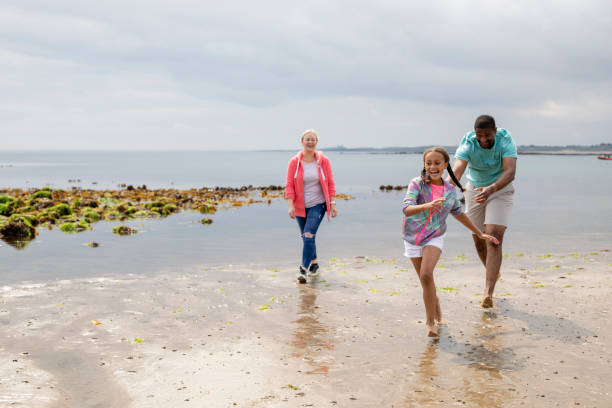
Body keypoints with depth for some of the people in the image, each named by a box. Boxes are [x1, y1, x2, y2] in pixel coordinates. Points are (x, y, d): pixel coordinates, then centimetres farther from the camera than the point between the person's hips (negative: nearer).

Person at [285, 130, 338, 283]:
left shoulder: (323, 161, -3)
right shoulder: (294, 162, -4)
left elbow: (330, 184, 2)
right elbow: (289, 185, -5)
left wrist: (332, 204, -2)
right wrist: (291, 205, -15)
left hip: (318, 204, -2)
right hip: (300, 206, 2)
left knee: (309, 235, -16)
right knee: (305, 236, 14)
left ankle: (303, 269, -14)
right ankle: (314, 263, 36)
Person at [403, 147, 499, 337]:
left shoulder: (450, 190, -2)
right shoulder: (417, 184, -12)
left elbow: (459, 213, 17)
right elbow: (407, 210, -26)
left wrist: (479, 233, 23)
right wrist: (428, 205, -44)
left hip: (434, 238, 0)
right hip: (413, 238, 0)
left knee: (426, 275, -22)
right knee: (425, 282, 11)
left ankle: (430, 321, -12)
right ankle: (435, 302, 44)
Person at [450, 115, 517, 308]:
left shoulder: (505, 140, -24)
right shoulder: (468, 143, -21)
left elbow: (510, 171, -36)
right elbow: (457, 169, -37)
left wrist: (491, 189, -54)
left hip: (500, 190, -2)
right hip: (474, 190, 3)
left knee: (494, 239, -17)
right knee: (479, 240, 12)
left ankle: (488, 292, -22)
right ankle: (493, 272, 42)